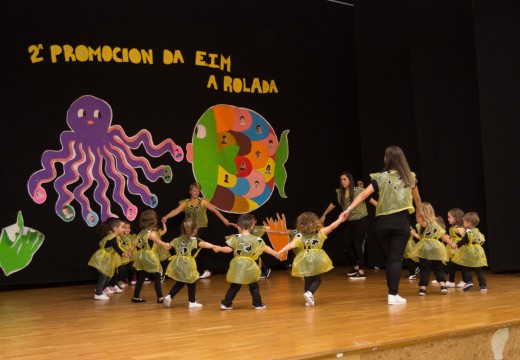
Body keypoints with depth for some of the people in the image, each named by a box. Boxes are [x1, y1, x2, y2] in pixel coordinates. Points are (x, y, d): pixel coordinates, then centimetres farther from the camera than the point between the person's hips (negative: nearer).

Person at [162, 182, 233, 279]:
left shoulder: (202, 201, -1)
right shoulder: (185, 203, 4)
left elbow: (214, 210, -6)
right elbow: (176, 211, -10)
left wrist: (223, 219, -14)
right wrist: (166, 217, -26)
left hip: (202, 229, -2)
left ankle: (207, 270, 4)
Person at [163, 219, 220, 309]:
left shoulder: (178, 239, 6)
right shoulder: (194, 240, -11)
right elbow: (203, 244, -30)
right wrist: (213, 246, -44)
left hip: (178, 264, 6)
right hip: (187, 265, -5)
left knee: (179, 283, 21)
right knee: (191, 284, 11)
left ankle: (169, 296, 10)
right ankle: (192, 302, 16)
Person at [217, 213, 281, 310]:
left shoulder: (236, 238, -6)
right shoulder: (257, 239, 0)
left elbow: (229, 249, -11)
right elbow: (266, 248, 7)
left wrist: (219, 248, 6)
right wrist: (276, 254, 20)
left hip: (238, 265, 0)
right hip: (250, 266, 0)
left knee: (234, 287, 8)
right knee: (254, 287, 15)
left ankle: (226, 303, 9)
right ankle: (258, 304, 18)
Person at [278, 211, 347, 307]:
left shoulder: (299, 235, -6)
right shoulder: (320, 232, -2)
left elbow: (292, 244, -19)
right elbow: (331, 227, 4)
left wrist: (281, 251, -25)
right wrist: (340, 219, 16)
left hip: (304, 260, 1)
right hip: (316, 259, -1)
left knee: (307, 280, 17)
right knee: (317, 279, 12)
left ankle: (309, 300, 18)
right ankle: (309, 293, -14)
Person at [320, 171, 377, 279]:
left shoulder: (359, 191, -14)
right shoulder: (339, 193, 2)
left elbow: (371, 200, -13)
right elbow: (332, 204, 17)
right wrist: (324, 215, 27)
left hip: (361, 221, -6)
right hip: (349, 222, 6)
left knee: (357, 245, -9)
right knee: (347, 245, 6)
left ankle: (361, 272, -3)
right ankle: (356, 267, 24)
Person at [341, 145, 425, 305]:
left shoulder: (380, 178, -1)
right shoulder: (409, 177, 6)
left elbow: (364, 194, -11)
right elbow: (417, 198, 22)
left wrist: (349, 209, -13)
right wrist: (419, 212, 40)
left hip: (382, 222, 1)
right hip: (401, 222, -1)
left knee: (388, 258, 15)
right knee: (396, 259, -1)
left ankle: (392, 291, 22)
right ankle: (393, 294, -7)